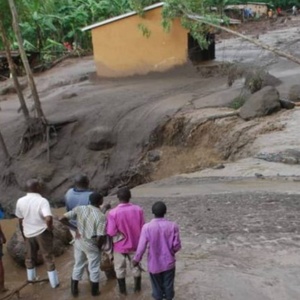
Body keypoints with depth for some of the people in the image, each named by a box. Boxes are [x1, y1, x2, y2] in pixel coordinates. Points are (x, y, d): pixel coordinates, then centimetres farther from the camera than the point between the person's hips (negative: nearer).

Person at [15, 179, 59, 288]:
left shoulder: (20, 201, -6)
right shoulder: (42, 201, -21)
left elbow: (20, 220, 4)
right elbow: (48, 219, -33)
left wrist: (23, 233, 18)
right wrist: (50, 228, -13)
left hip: (28, 234, 4)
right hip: (42, 233, -4)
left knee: (30, 257, 23)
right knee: (48, 258, 9)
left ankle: (31, 278, 42)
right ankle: (54, 282, 17)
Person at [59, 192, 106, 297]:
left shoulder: (79, 209, -10)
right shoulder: (101, 217, -23)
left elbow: (62, 219, -11)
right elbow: (100, 237, -24)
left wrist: (75, 228, 0)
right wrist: (99, 247, -3)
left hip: (79, 242, 4)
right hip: (92, 246, -4)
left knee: (78, 265, 23)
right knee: (94, 268, 17)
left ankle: (74, 290, 35)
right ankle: (94, 291, 33)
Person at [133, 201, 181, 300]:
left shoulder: (147, 227, -20)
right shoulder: (173, 226, -17)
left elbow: (141, 246, -14)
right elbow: (177, 245, -10)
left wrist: (136, 259, 3)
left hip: (154, 264, -1)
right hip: (169, 262, 1)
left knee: (157, 286, 19)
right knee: (168, 285, 19)